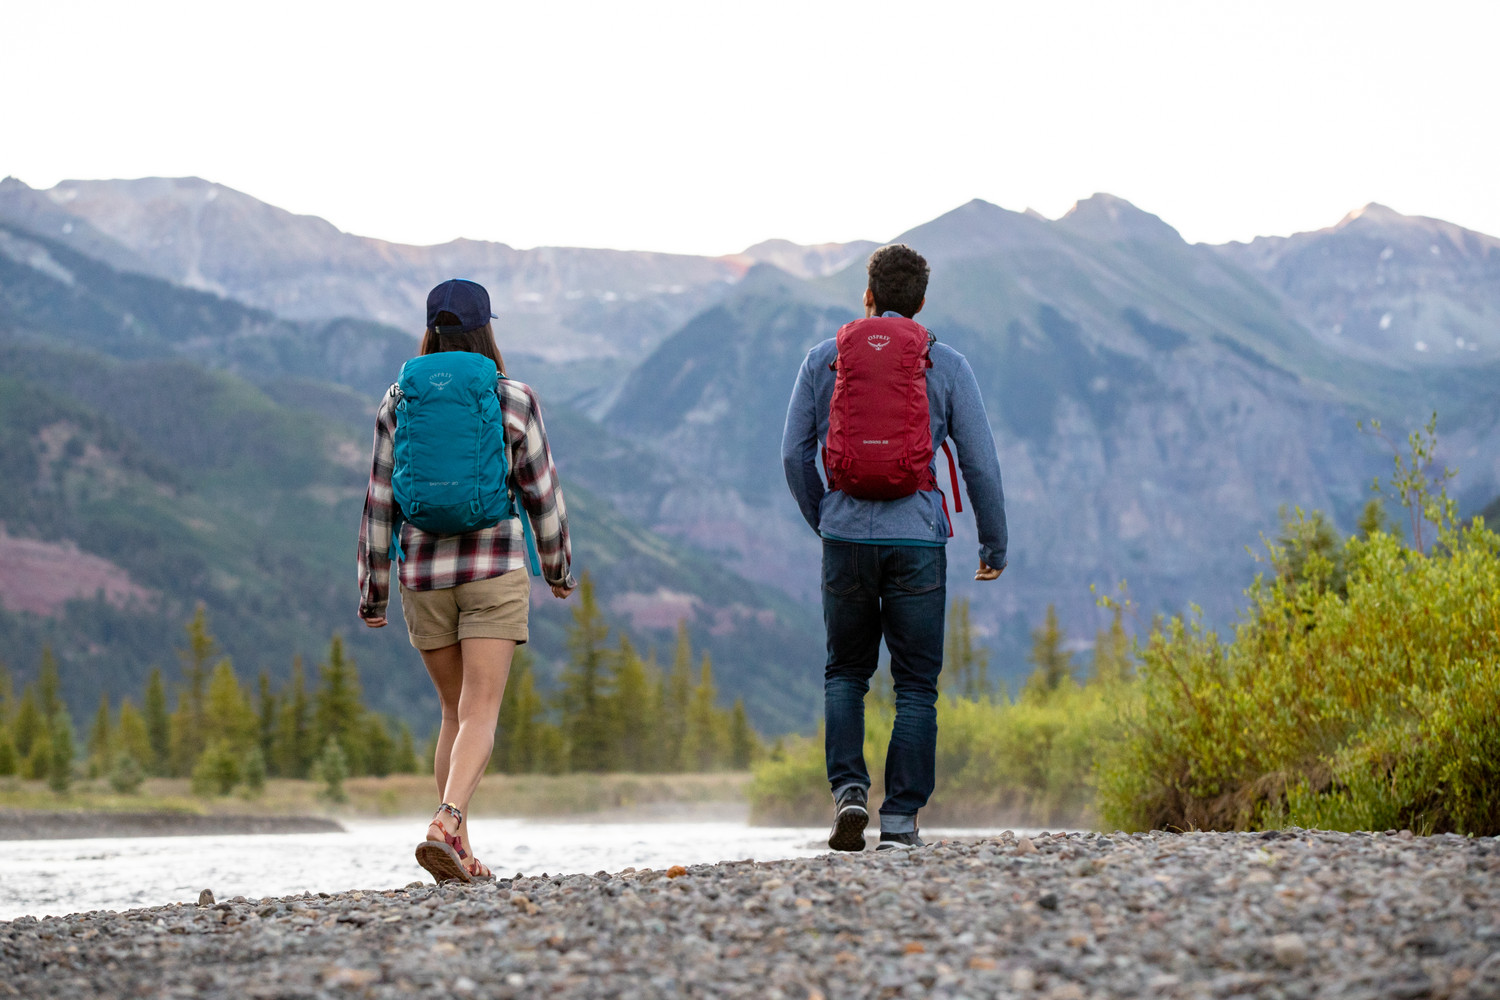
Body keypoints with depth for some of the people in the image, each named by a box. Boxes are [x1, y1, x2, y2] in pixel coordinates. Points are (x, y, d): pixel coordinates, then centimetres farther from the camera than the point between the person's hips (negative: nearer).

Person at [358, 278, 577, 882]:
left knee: (456, 711, 16)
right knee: (480, 714, -5)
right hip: (495, 570, -3)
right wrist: (558, 565, 15)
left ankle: (460, 852, 13)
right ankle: (445, 824, -27)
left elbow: (380, 503, 4)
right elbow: (542, 492, 1)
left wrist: (373, 588, 10)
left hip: (424, 575, 3)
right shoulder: (514, 401, -3)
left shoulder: (398, 405, 3)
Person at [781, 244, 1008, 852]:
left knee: (845, 672, 17)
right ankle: (900, 821, 1)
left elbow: (795, 454, 7)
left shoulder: (824, 360, 5)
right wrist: (994, 544, 13)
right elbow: (981, 462, 2)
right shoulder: (947, 365, 2)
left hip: (846, 536, 1)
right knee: (916, 683, 5)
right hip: (917, 539, -1)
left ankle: (848, 790, -2)